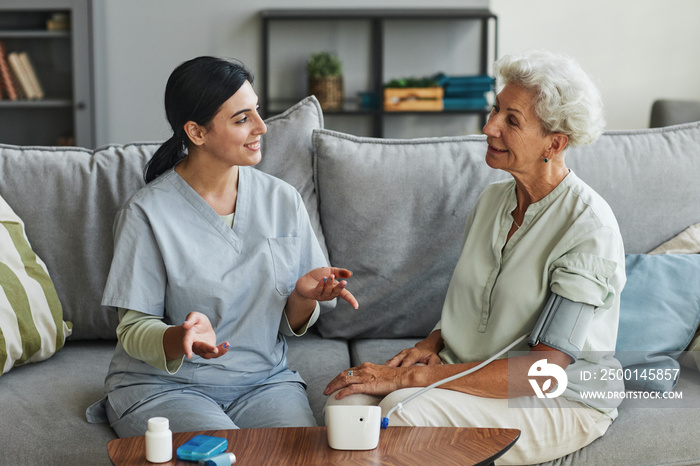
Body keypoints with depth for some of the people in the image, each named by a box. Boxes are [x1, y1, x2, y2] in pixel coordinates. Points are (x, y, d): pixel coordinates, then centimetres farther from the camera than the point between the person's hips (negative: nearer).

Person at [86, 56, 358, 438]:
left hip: (263, 380, 4)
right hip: (163, 384, -3)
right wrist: (183, 337, -30)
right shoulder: (147, 213, -11)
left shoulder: (282, 200, 2)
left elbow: (292, 324, 8)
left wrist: (304, 295, -16)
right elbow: (134, 331, -8)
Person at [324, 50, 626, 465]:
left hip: (561, 403, -6)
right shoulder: (492, 199, 7)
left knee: (403, 410, -31)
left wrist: (412, 377, -24)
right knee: (347, 401, -22)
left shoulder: (590, 226, -17)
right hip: (470, 375, 6)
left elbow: (546, 369, -22)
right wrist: (433, 343, -4)